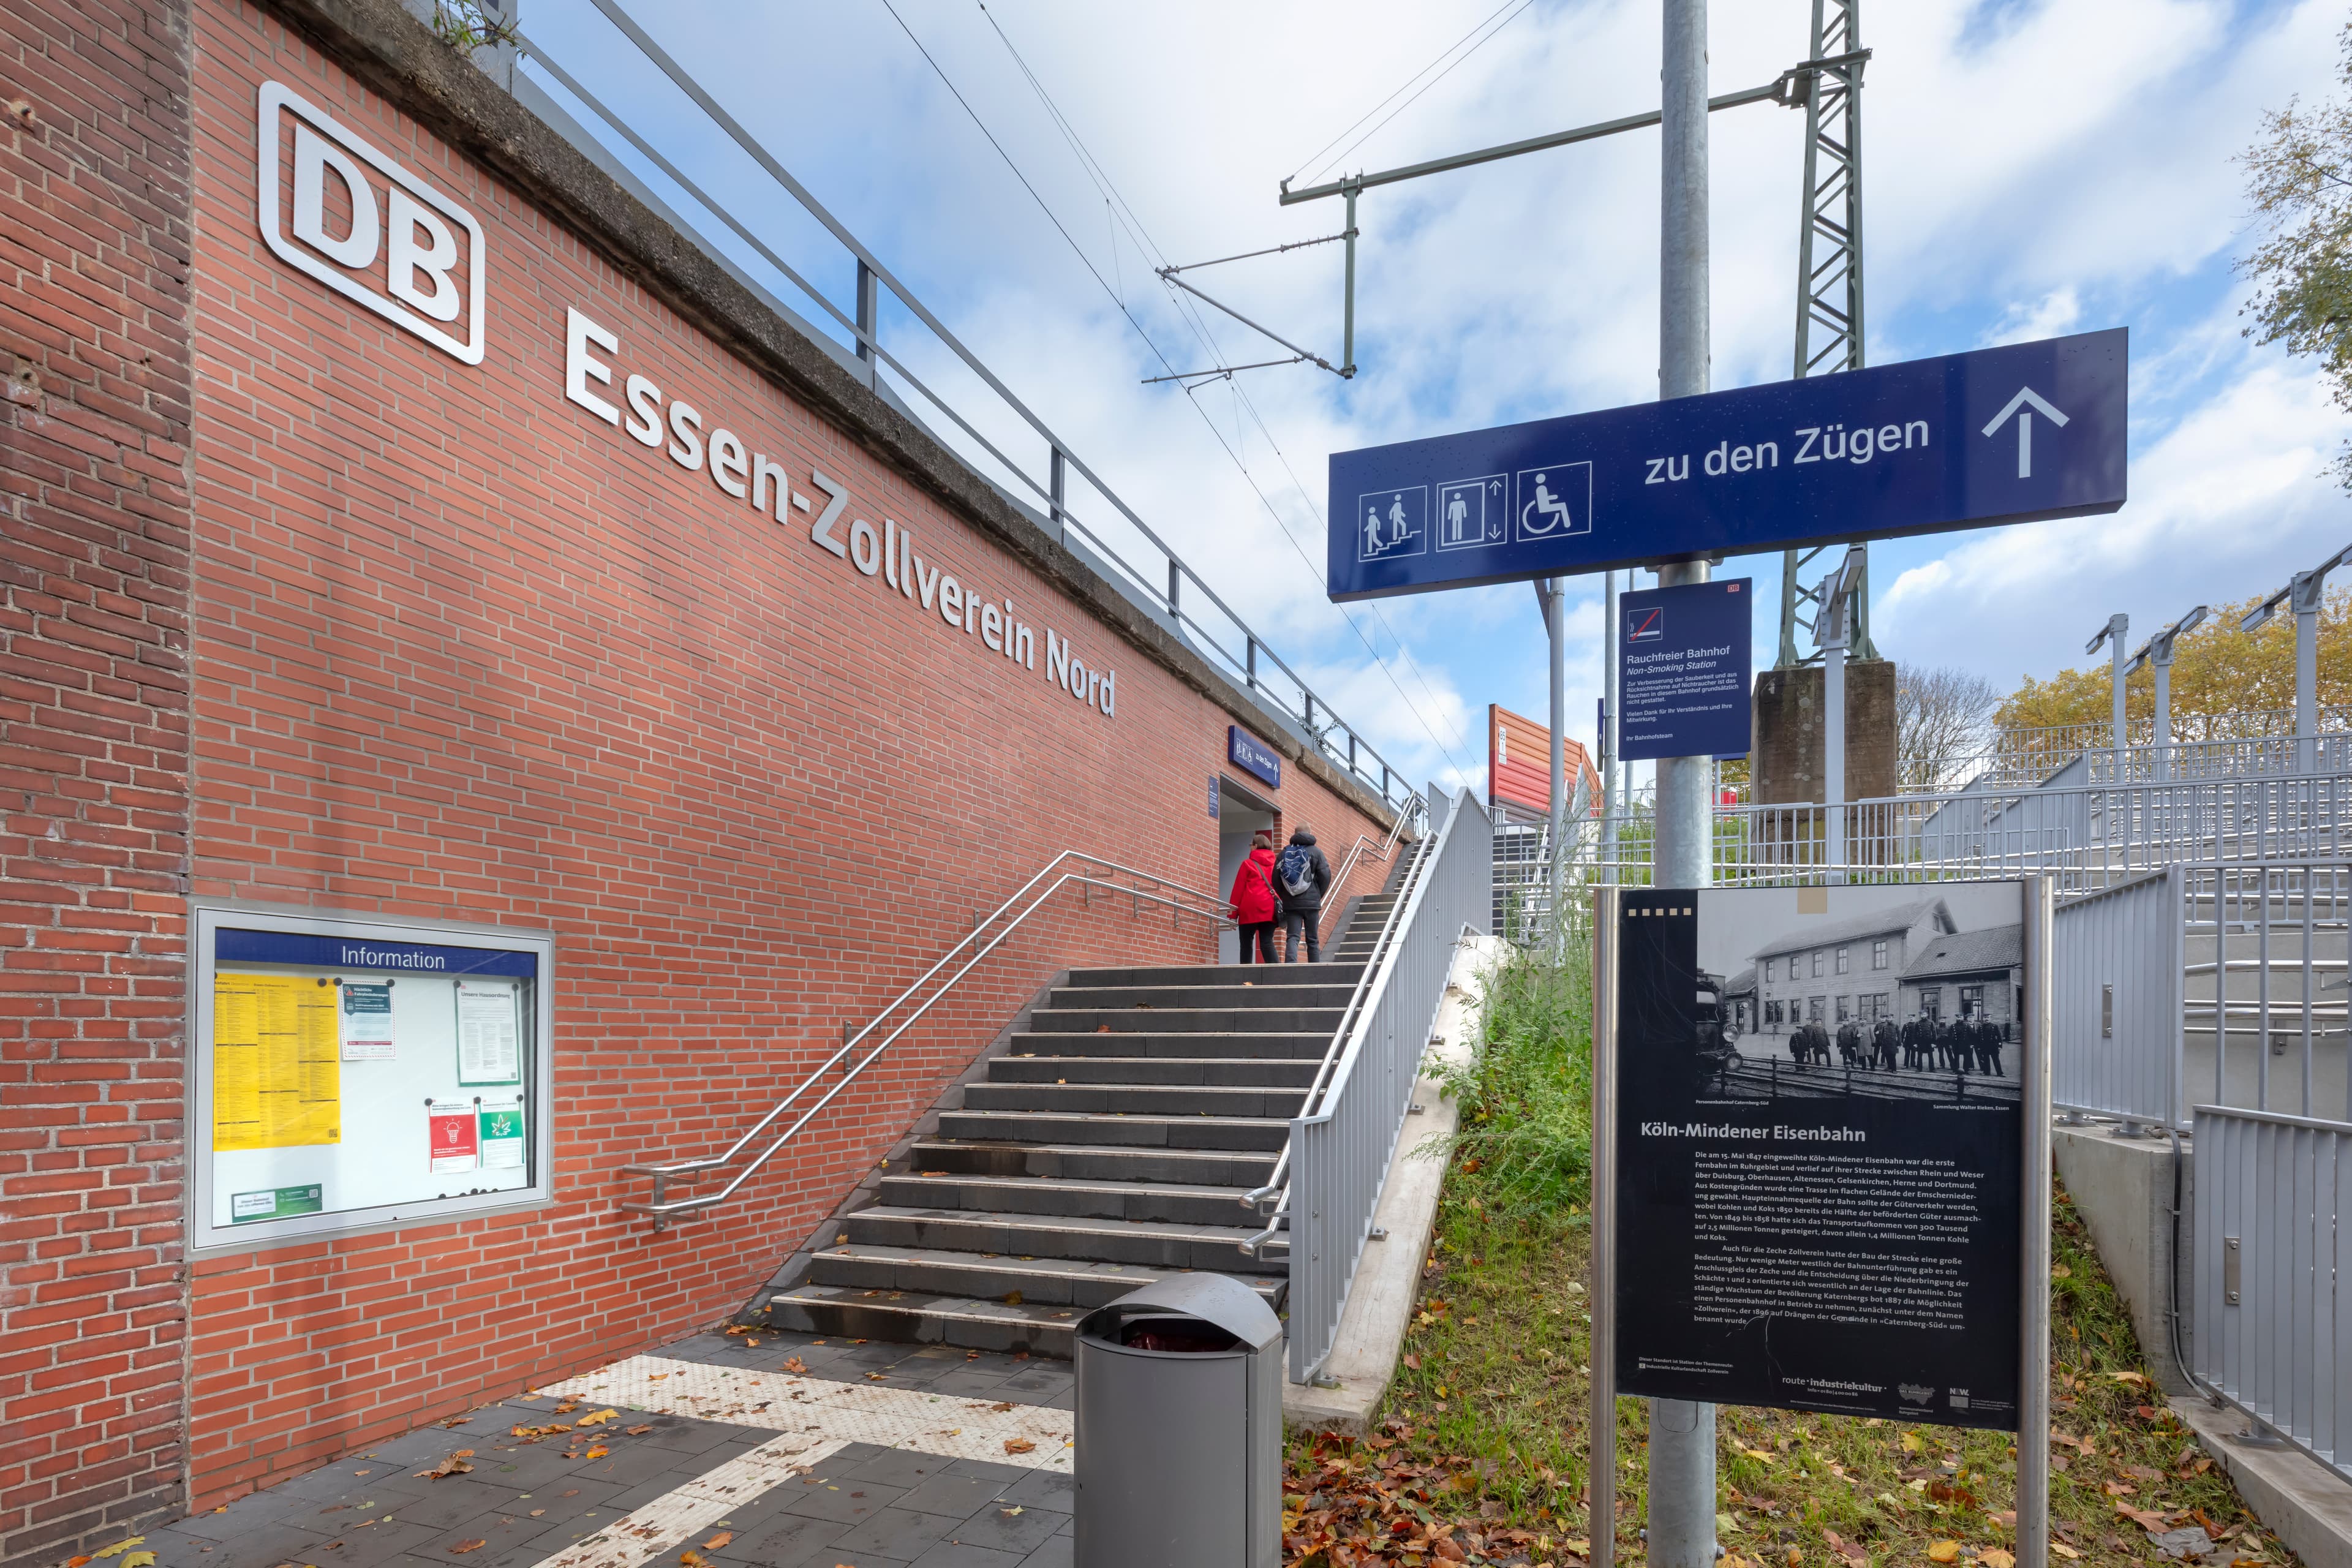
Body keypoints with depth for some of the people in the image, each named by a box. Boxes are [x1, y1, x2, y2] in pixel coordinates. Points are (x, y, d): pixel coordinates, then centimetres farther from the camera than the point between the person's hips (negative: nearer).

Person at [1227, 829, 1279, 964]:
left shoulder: (1247, 864, 2)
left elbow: (1238, 890, 0)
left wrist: (1233, 914, 2)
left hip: (1250, 911, -3)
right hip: (1270, 911, 3)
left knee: (1246, 944, 5)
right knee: (1267, 942, 0)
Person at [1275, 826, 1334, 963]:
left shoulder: (1284, 853, 7)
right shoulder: (1315, 852, 0)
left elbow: (1275, 878, 5)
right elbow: (1326, 876, -6)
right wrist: (1318, 895, 7)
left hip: (1290, 904, 1)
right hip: (1311, 902, -1)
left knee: (1292, 938, -2)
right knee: (1313, 940, 7)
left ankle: (1290, 964, -25)